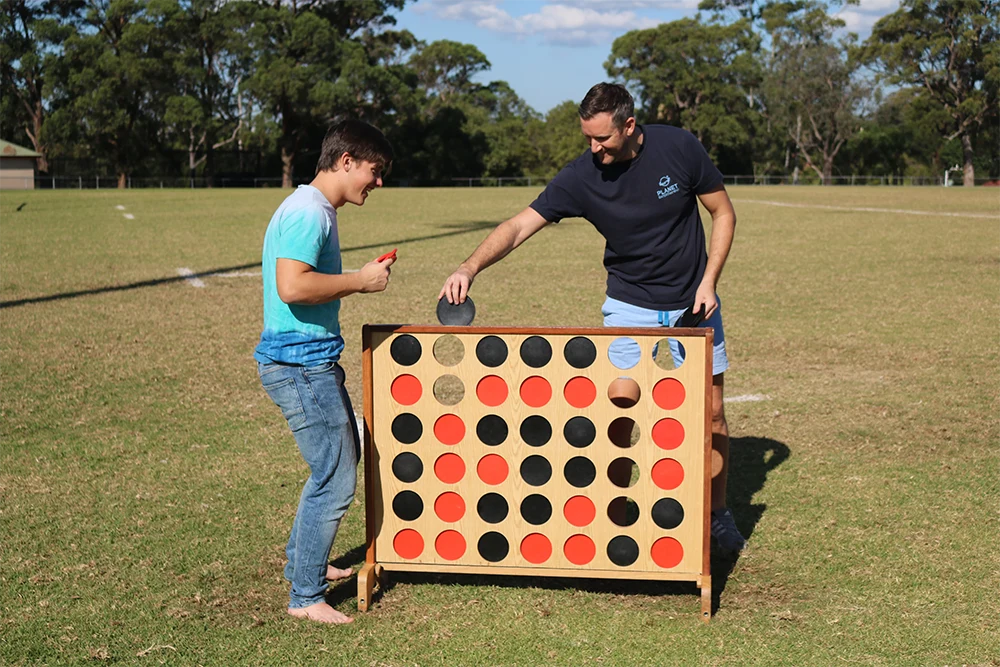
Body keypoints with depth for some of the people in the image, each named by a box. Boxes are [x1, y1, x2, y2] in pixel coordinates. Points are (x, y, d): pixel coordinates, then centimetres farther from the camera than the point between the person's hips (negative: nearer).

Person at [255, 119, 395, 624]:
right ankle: (305, 597, 6)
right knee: (335, 481, -6)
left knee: (342, 459, 23)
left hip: (313, 360, 11)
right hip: (299, 362, -11)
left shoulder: (317, 211, 17)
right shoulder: (308, 212, -17)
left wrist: (358, 280, 13)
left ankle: (302, 561, 38)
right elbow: (291, 286, -27)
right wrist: (359, 281, -18)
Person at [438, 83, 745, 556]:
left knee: (710, 411, 6)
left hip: (692, 302, 1)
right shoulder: (581, 177, -18)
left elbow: (723, 213, -4)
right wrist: (471, 266, -39)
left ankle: (718, 514, 25)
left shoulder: (679, 148, -16)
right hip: (629, 305, 0)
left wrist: (708, 282, -13)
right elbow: (519, 226, -22)